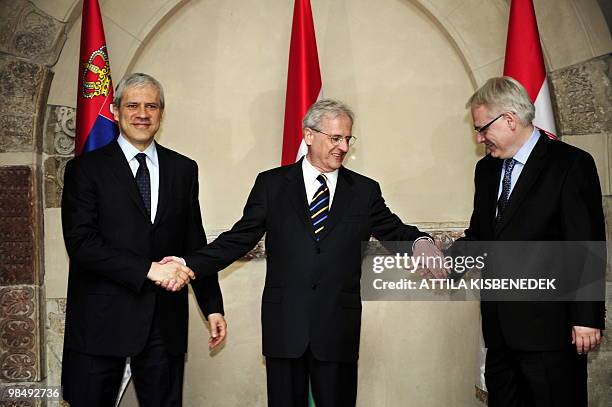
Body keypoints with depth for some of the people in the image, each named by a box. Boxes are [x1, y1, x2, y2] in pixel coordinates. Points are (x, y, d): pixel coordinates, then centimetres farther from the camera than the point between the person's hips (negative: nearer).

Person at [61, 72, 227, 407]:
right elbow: (80, 242, -11)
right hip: (101, 320, -2)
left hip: (165, 320, 3)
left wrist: (212, 306, 8)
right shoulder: (85, 169, 0)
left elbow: (195, 242, 12)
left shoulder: (183, 169, 10)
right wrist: (148, 269, -18)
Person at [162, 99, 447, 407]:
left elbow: (394, 231, 6)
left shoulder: (365, 191, 7)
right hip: (283, 326, 0)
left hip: (338, 330, 1)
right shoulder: (271, 184, 4)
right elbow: (239, 238, 3)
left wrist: (419, 242, -18)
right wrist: (190, 264, -10)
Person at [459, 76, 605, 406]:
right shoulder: (487, 169, 13)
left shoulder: (571, 164, -8)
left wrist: (587, 318, -12)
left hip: (548, 328, -6)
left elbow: (588, 246, -11)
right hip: (500, 326, 6)